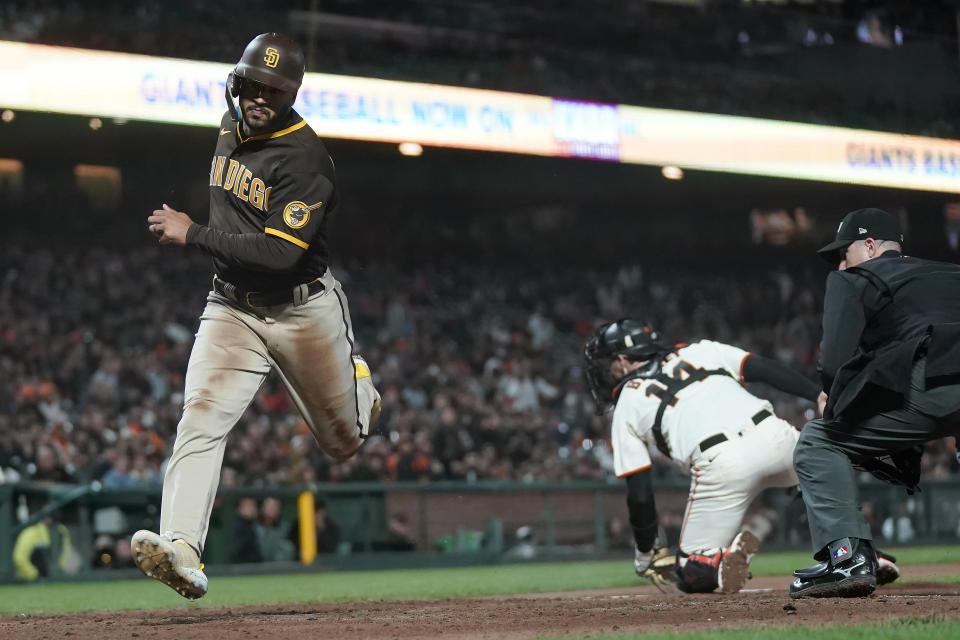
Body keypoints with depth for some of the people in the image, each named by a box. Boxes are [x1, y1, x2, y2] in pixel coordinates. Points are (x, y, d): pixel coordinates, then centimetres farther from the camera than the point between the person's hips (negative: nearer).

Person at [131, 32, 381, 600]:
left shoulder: (307, 158, -22)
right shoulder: (231, 126, 3)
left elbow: (280, 253, -31)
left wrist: (193, 234, -28)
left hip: (304, 312, -5)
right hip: (232, 308, 5)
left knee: (344, 444, 12)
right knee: (201, 419, -20)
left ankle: (359, 388, 49)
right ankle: (182, 551, -32)